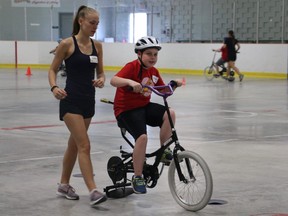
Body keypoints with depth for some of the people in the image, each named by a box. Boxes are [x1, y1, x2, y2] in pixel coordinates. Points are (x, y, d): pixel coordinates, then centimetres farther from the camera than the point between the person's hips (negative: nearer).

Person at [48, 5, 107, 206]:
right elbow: (53, 69, -2)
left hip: (88, 100, 6)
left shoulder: (97, 45, 7)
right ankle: (93, 191, -15)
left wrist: (101, 80, -9)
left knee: (75, 144, 16)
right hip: (71, 100, -6)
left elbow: (100, 71, 14)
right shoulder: (67, 44, -8)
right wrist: (54, 87, -20)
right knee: (84, 145, -13)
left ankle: (64, 185, 30)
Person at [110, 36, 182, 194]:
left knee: (169, 113, -19)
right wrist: (130, 82, -48)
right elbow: (113, 80, -30)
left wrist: (174, 85, -3)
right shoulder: (132, 67, -16)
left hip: (144, 106, 7)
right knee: (142, 137, -27)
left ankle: (164, 152, -5)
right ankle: (137, 178, -10)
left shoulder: (153, 71, 8)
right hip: (126, 109, -7)